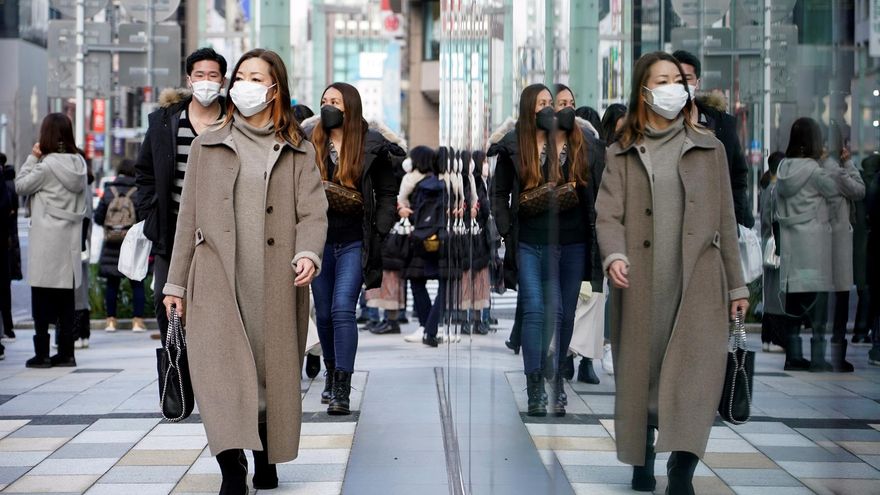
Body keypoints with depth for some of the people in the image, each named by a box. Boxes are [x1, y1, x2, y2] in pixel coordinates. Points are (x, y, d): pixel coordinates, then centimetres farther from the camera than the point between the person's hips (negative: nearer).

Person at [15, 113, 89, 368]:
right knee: (66, 298, 9)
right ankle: (66, 352, 11)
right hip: (71, 240, 6)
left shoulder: (47, 165, -14)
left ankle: (42, 353, 0)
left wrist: (32, 157, 3)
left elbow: (20, 186, -4)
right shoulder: (79, 163, 5)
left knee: (42, 299, 0)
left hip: (46, 242, -6)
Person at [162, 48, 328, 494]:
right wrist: (176, 282, 10)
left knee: (273, 372, 4)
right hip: (217, 280, 0)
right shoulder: (207, 147, 15)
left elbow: (312, 210, 3)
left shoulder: (298, 151, 12)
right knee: (220, 367, -15)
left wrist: (308, 253, -18)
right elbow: (189, 219, 14)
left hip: (275, 282, 0)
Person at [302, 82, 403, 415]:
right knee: (324, 312, 10)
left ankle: (342, 390, -14)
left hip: (354, 241, -3)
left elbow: (388, 192, 7)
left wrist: (380, 231, -3)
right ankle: (331, 375, 29)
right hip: (320, 239, 3)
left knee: (342, 310, -13)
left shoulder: (371, 145, 0)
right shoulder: (309, 141, 4)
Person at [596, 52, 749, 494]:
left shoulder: (707, 148, 12)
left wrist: (736, 284, 10)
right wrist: (614, 256, -22)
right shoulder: (622, 153, 9)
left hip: (698, 282, 0)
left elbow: (725, 220, 12)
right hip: (640, 284, 0)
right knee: (640, 373, 6)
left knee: (695, 375, -14)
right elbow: (609, 214, -2)